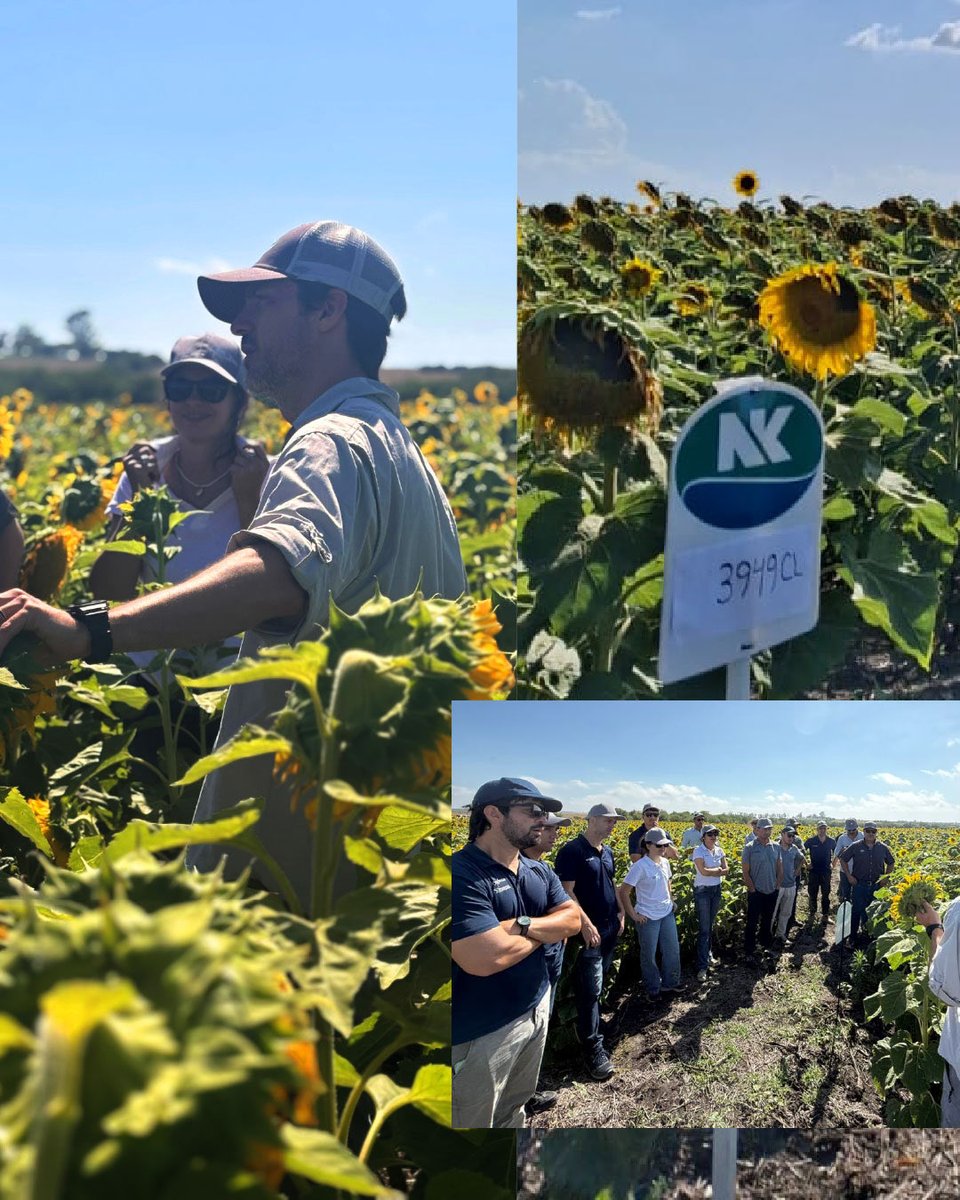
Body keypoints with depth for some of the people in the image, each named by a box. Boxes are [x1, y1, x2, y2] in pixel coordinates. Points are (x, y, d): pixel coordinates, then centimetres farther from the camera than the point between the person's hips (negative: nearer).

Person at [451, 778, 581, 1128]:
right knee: (473, 1121, 5)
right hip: (480, 1030, -8)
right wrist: (546, 930, -12)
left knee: (514, 1110, 22)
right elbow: (485, 958, -32)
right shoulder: (460, 873, -25)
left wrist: (522, 924, -21)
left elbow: (573, 920, -1)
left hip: (536, 1008, 8)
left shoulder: (539, 871, 6)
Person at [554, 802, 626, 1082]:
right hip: (588, 931, -9)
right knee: (590, 989, -8)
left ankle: (588, 1026, 31)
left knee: (598, 986, 17)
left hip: (610, 928, 9)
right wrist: (585, 924, -25)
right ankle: (592, 1047, -4)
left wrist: (620, 913, 16)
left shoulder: (607, 852, 11)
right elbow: (567, 891, -20)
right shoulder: (572, 851, -16)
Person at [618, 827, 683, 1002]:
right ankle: (653, 989, 24)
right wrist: (633, 915, -16)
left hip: (667, 915, 7)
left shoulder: (664, 862, 1)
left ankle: (670, 982, 34)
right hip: (648, 918, -7)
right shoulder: (640, 866, -20)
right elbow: (624, 892, -19)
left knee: (673, 949, 15)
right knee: (649, 955, 8)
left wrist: (671, 902, 12)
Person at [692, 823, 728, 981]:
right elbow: (703, 871, -24)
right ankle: (702, 966, -8)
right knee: (704, 928, -8)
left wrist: (710, 871, -15)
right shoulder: (698, 851, -13)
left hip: (716, 890, 6)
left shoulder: (719, 851, 6)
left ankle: (708, 955, 30)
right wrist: (718, 869, -10)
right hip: (702, 891, -6)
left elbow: (726, 871, 0)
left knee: (710, 925, 15)